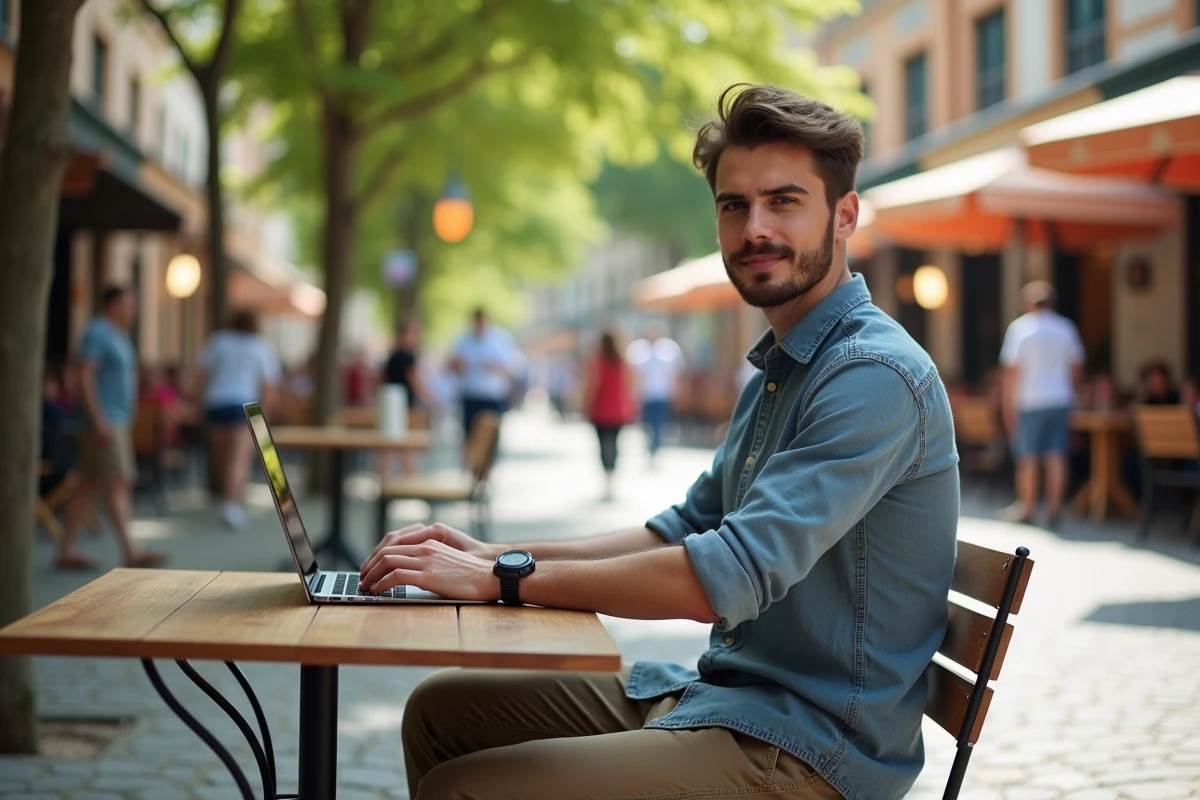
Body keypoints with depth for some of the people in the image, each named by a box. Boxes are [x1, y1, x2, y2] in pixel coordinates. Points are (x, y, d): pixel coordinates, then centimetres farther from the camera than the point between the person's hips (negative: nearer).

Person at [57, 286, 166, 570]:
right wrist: (99, 420, -24)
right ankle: (131, 552, -12)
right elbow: (85, 377, -18)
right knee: (118, 484, -11)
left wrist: (126, 421, 22)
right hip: (104, 422, -10)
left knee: (88, 485, 9)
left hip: (116, 422, 10)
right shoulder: (97, 333, -11)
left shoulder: (117, 335, 19)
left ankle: (66, 550, 11)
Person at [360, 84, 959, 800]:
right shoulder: (777, 370, 15)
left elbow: (728, 576, -27)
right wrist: (497, 554, 6)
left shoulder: (876, 376, -19)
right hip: (716, 690, 10)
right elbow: (686, 530, 19)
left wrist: (501, 578, -19)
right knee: (441, 711, 11)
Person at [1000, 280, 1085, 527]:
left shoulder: (1020, 327, -6)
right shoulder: (1066, 327, 6)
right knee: (1056, 456, 4)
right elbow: (1077, 368, 11)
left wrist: (1008, 404, -7)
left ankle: (1027, 508, 9)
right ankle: (1054, 508, 4)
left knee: (1028, 457, 4)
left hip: (1030, 400, -4)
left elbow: (1012, 369, -10)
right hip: (1061, 399, 4)